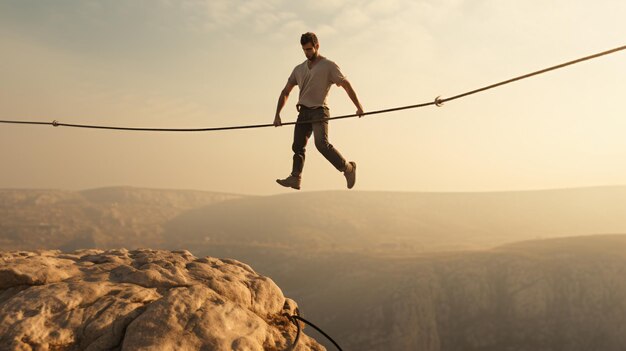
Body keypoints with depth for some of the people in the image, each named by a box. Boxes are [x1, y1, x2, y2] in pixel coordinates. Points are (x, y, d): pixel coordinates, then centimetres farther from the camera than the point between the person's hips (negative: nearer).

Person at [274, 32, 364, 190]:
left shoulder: (329, 66, 0)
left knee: (322, 144, -22)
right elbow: (285, 92, 19)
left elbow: (346, 85, -5)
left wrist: (359, 106, -18)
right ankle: (295, 178, 2)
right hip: (303, 112, 6)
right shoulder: (299, 69, 17)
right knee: (298, 146, 1)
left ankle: (348, 168, -11)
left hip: (319, 111, -6)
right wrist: (277, 115, 9)